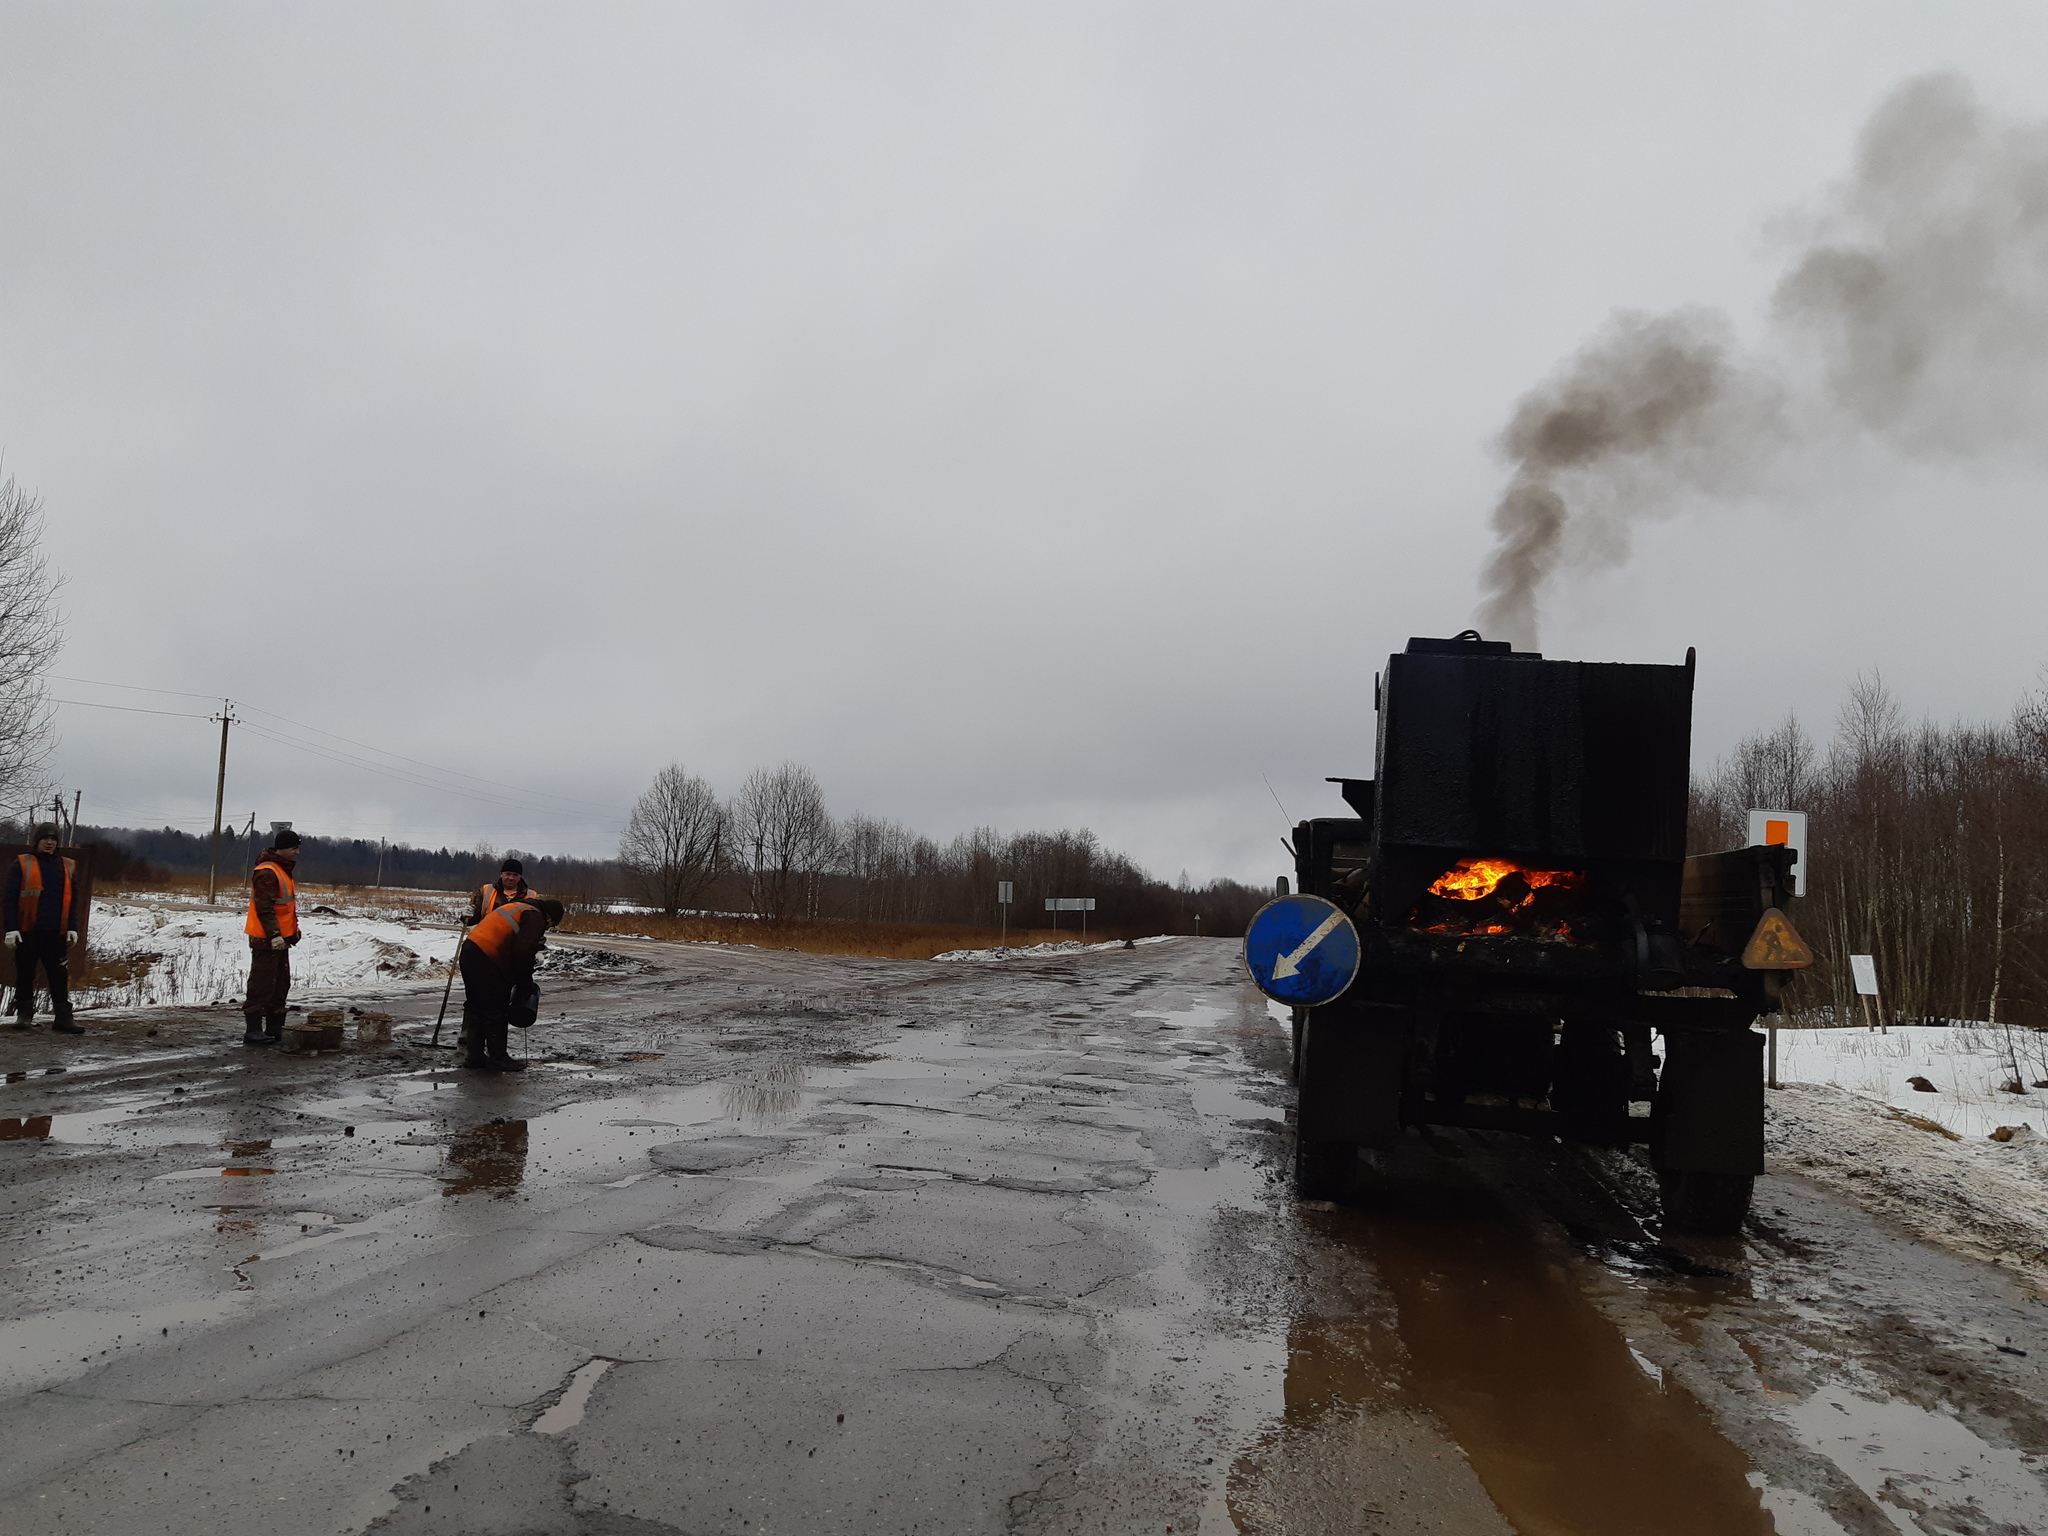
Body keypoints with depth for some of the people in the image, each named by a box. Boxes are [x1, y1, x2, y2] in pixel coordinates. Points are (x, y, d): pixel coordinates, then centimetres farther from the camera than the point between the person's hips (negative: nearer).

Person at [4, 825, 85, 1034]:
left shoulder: (68, 867, 11)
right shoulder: (22, 865, 2)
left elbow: (73, 899, 11)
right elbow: (9, 898, -2)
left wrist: (72, 927, 2)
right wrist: (12, 928, -10)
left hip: (56, 932, 2)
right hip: (27, 931, -2)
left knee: (59, 976, -1)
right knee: (25, 974, 6)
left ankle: (64, 1017, -1)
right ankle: (24, 1014, 16)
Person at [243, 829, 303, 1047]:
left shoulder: (283, 871, 16)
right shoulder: (267, 873, -17)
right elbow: (264, 908, -23)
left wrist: (294, 929, 22)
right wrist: (274, 934, -27)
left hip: (280, 939, 11)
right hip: (266, 940, -11)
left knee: (281, 984, 14)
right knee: (262, 985, -7)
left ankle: (275, 1028, 20)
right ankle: (252, 1030, -4)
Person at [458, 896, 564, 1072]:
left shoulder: (516, 907, 27)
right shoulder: (535, 917, -4)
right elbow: (524, 951, -16)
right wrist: (525, 981, -3)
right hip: (486, 959, -10)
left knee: (476, 1006, 17)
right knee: (496, 1010, 0)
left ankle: (474, 1056, 24)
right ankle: (498, 1059, 6)